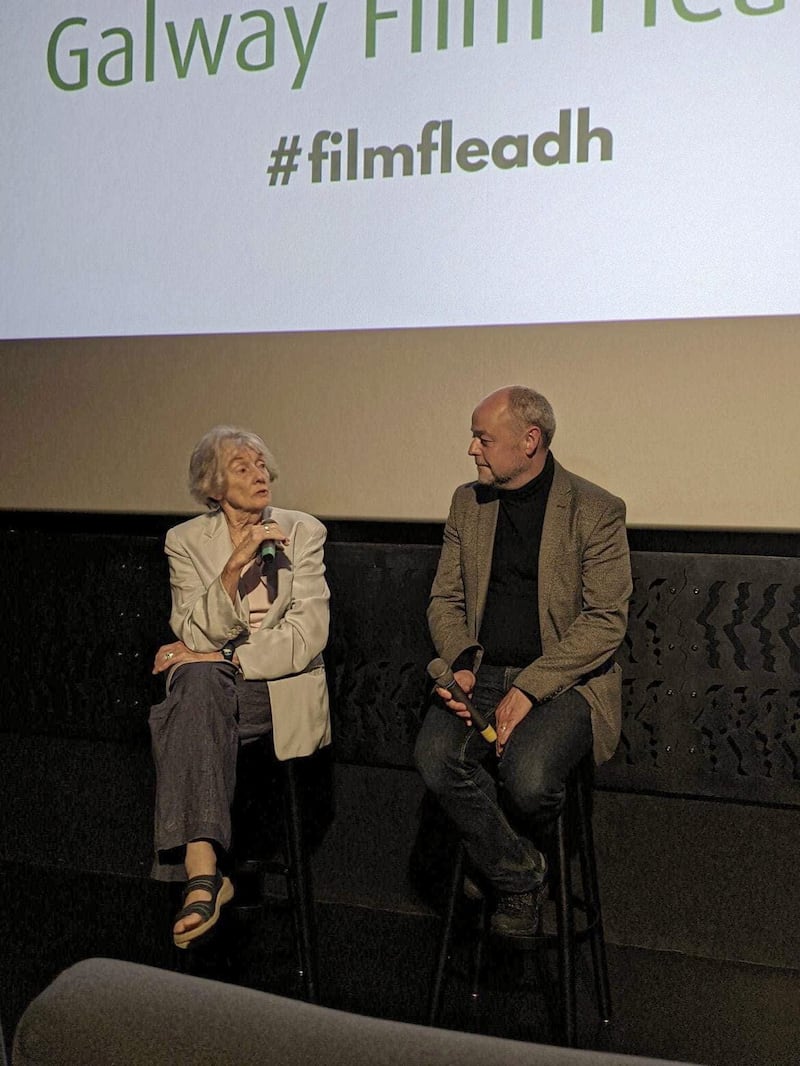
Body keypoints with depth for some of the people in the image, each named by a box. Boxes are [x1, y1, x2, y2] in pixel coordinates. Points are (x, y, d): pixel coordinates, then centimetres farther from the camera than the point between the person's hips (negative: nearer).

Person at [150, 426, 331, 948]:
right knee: (197, 679, -35)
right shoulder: (186, 541, 6)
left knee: (201, 673, -33)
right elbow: (198, 635, -8)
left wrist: (221, 656, -10)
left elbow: (306, 639, -6)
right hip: (209, 686, 2)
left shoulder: (303, 532, 3)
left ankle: (200, 872, -35)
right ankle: (205, 871, -44)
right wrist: (236, 563, -20)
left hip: (281, 690, -1)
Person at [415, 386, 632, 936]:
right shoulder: (468, 502, 12)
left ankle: (502, 861, 7)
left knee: (527, 774, -31)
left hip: (565, 680, -4)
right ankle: (520, 872, -2)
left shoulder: (597, 510, -5)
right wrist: (459, 665, -8)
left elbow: (605, 621, -9)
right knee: (436, 755, -26)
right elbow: (445, 599, 13)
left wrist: (528, 689, -18)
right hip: (481, 674, 4)